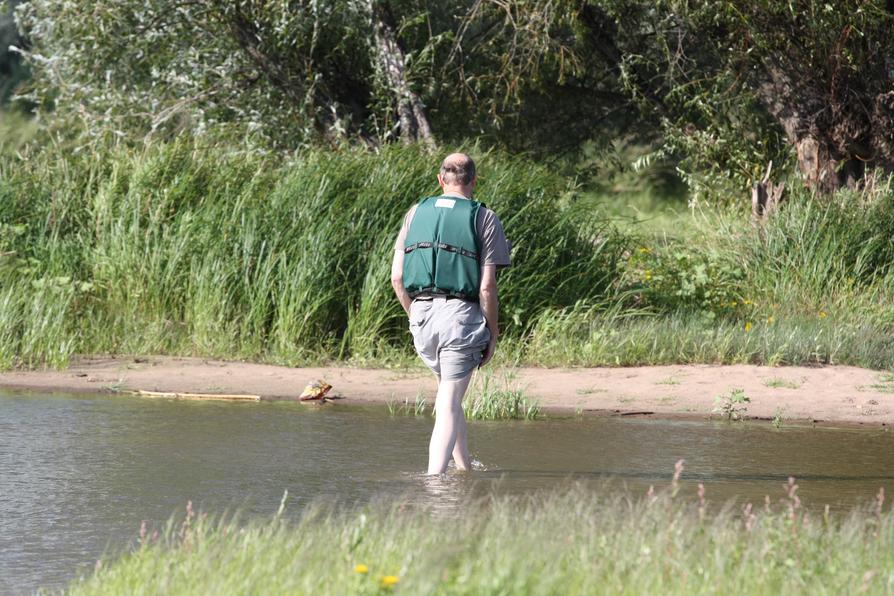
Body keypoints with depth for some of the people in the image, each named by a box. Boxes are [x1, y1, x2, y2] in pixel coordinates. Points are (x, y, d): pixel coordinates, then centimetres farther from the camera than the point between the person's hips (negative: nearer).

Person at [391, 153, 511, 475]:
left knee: (448, 392, 22)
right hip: (460, 314, -4)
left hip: (421, 314, 4)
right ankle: (435, 479, -17)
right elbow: (487, 286, -6)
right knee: (449, 402, -5)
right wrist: (493, 334, 2)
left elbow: (397, 277, 7)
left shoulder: (416, 213, 11)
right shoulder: (484, 218, 0)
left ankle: (464, 469, 26)